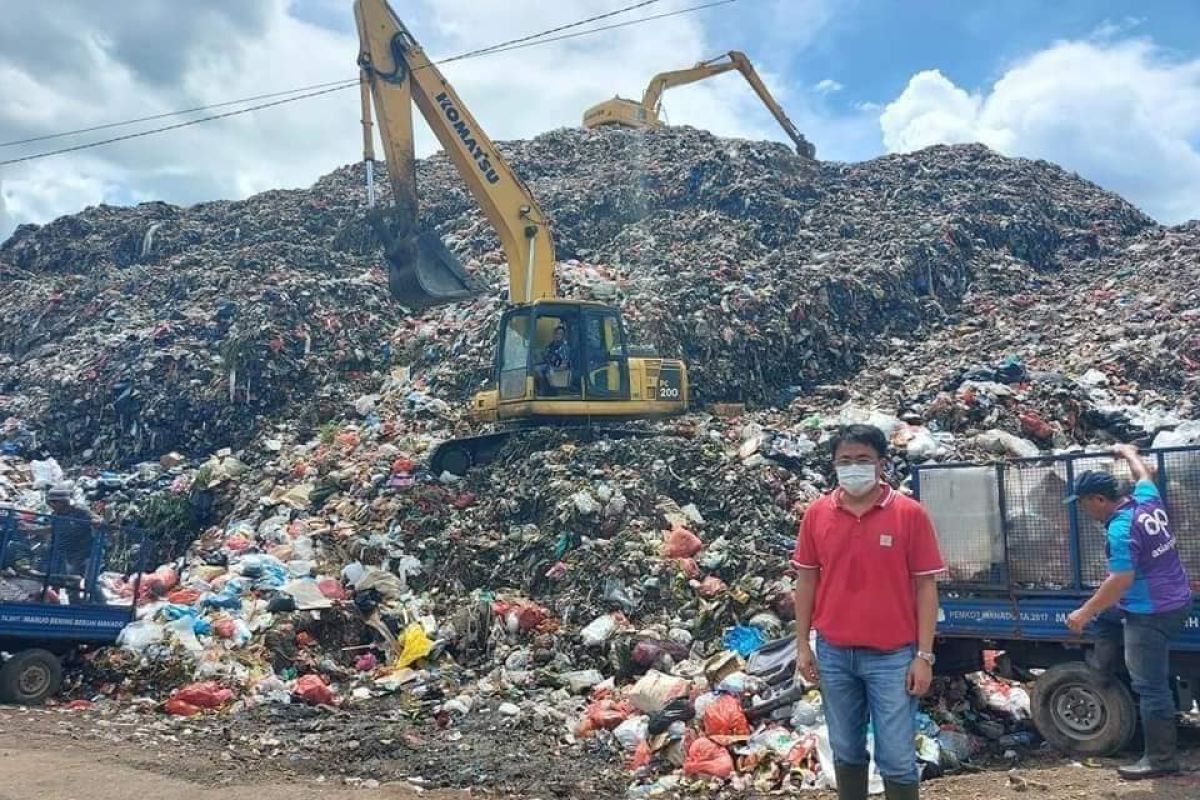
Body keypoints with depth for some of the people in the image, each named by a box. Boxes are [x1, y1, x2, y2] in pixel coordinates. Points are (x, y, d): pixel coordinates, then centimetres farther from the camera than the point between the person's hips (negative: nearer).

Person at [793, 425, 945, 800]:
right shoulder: (817, 514, 0)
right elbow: (806, 580, 7)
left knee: (897, 759, 4)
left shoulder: (910, 513, -7)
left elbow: (925, 587, -5)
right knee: (846, 751, 16)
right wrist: (802, 645, 4)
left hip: (892, 657, -3)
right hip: (833, 654, 3)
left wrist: (924, 656, -7)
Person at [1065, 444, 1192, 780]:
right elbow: (1144, 474, 24)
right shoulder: (1146, 500, 1)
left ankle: (1161, 759, 7)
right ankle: (1104, 671, 35)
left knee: (1150, 687, -1)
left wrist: (1084, 613, -20)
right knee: (1106, 612, 29)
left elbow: (1121, 580, -27)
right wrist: (1128, 452, 42)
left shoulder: (1121, 529, -25)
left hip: (1152, 614, -10)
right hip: (1175, 599, 10)